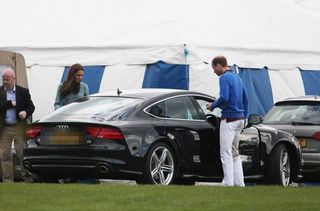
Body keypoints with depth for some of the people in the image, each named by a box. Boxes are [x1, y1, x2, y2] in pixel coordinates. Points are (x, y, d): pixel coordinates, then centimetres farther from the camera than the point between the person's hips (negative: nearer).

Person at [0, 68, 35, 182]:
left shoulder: (23, 91, 3)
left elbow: (31, 106, 4)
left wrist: (26, 112, -16)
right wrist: (10, 103, -14)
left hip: (19, 127, -1)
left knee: (23, 153, -2)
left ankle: (27, 177, 6)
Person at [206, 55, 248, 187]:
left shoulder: (224, 78, -12)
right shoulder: (237, 77, 16)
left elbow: (224, 97, -25)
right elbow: (245, 99, 21)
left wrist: (213, 106, -8)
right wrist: (244, 117, 26)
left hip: (229, 119, -9)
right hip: (239, 118, 9)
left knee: (226, 153, -7)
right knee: (234, 152, 14)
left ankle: (228, 183, -10)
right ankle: (239, 183, 11)